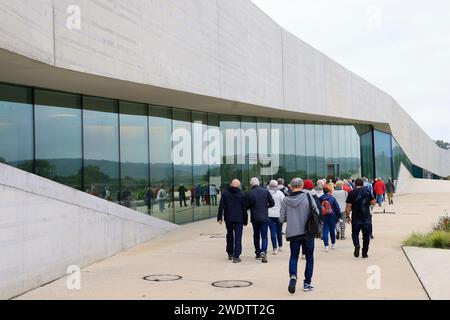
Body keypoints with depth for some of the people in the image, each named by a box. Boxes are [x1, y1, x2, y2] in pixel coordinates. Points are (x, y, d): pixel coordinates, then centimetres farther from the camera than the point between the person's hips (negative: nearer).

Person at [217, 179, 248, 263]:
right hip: (239, 219, -2)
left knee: (229, 235, 18)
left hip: (228, 218, 2)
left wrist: (219, 217, 3)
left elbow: (221, 206, -2)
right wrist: (245, 220, 5)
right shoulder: (242, 194, -4)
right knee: (238, 237, -1)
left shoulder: (225, 193, 0)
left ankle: (230, 254, 26)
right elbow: (244, 208, -2)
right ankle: (236, 256, -8)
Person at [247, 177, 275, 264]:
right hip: (264, 217, 0)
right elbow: (272, 203, 0)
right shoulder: (266, 191, -4)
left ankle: (258, 252, 23)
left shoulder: (249, 193, -8)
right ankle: (263, 251, -19)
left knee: (256, 235, 17)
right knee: (264, 236, 2)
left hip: (255, 218, 0)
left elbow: (247, 206, -3)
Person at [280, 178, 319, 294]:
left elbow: (282, 219, 1)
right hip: (308, 232, -1)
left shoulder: (285, 200, -3)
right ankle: (307, 283, 13)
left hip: (293, 233, 1)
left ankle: (293, 276, -13)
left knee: (293, 256, 13)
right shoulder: (308, 196, -9)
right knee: (309, 257, 12)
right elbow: (316, 212, -6)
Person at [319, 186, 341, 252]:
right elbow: (337, 208, -5)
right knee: (332, 231, 15)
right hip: (332, 217, 0)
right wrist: (339, 216, 3)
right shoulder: (332, 198, -7)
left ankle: (326, 245, -7)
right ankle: (333, 244, 27)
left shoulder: (320, 199, -2)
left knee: (325, 231, 2)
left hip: (323, 218, 0)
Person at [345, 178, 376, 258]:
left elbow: (348, 206, -6)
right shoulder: (368, 191, -1)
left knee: (355, 233, 15)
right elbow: (373, 202, -5)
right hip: (366, 217, 1)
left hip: (356, 217, -1)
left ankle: (356, 244, -13)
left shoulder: (351, 193, -3)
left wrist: (347, 216, 3)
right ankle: (365, 253, 14)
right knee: (366, 235, 12)